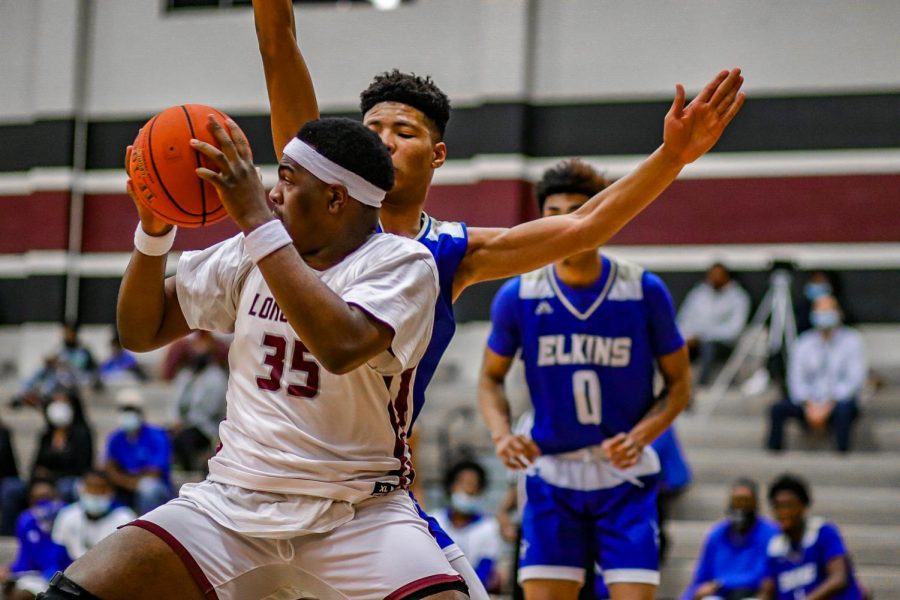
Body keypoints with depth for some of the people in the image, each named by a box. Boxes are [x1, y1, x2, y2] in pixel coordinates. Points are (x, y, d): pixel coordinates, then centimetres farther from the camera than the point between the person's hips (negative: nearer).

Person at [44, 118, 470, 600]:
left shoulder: (404, 264, -8)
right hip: (235, 503, 4)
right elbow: (141, 332, 14)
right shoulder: (251, 253, 8)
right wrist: (153, 229, -3)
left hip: (361, 515, -4)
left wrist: (256, 219, -25)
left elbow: (342, 346, -29)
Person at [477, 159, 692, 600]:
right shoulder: (518, 296, -4)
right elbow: (491, 378, 10)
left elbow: (679, 384, 1)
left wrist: (640, 435, -17)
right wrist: (501, 433, -10)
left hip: (626, 476, -1)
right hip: (551, 473, 1)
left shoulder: (645, 291, -7)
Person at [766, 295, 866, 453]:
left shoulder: (851, 341, -2)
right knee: (777, 409, -23)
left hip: (839, 400, -3)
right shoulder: (803, 343, 6)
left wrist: (829, 404, -21)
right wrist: (808, 405, -19)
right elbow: (796, 378, 1)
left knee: (842, 410, -39)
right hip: (810, 401, 3)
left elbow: (855, 378, -10)